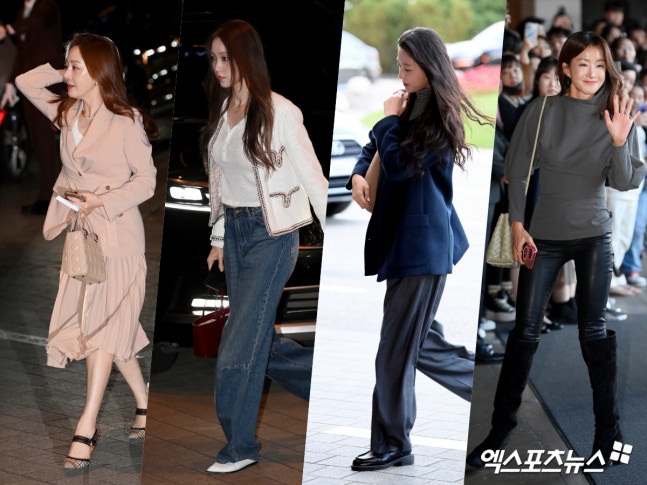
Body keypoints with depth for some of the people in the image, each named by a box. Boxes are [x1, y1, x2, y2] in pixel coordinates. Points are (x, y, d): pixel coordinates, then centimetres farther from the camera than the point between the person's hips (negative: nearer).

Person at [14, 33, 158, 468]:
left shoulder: (126, 123, -12)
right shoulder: (66, 113, 6)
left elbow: (146, 180, -9)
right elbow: (25, 83, 15)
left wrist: (101, 200, -18)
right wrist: (63, 73, 3)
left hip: (117, 233, -6)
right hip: (80, 233, 6)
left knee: (103, 326, -8)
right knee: (115, 328, 12)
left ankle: (86, 430, -9)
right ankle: (144, 402, 27)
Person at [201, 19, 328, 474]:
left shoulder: (279, 112, -14)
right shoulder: (221, 111, 6)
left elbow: (312, 178, -11)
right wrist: (219, 239, 16)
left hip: (273, 234, -7)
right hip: (236, 231, 7)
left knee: (240, 345, -6)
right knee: (260, 339, 12)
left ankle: (240, 446, 8)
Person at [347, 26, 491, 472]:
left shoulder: (441, 119, -13)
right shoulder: (412, 109, 12)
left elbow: (397, 164, -21)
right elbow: (372, 149, 16)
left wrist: (390, 119, -8)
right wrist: (358, 176, -4)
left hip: (423, 244, -9)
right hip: (404, 239, 9)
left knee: (396, 350, -5)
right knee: (420, 341, 16)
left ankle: (393, 445, 4)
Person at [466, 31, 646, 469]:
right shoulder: (543, 110, -4)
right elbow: (517, 170, 1)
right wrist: (517, 225, -5)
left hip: (594, 235, 0)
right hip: (544, 235, 0)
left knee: (594, 330, 2)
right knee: (525, 330, 1)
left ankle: (609, 429, 11)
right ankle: (501, 429, 9)